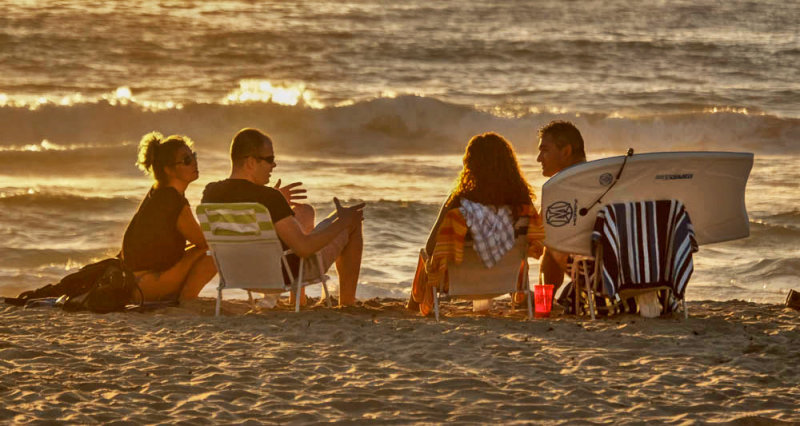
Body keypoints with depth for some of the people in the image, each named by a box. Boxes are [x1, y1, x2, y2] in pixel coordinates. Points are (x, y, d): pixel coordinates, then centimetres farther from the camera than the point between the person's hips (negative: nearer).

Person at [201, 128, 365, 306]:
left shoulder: (210, 193, -12)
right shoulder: (268, 198, -34)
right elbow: (304, 248, -33)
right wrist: (342, 222, -19)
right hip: (287, 274, -7)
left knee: (306, 211, 33)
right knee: (352, 222, 15)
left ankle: (297, 299, 40)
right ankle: (347, 303, 27)